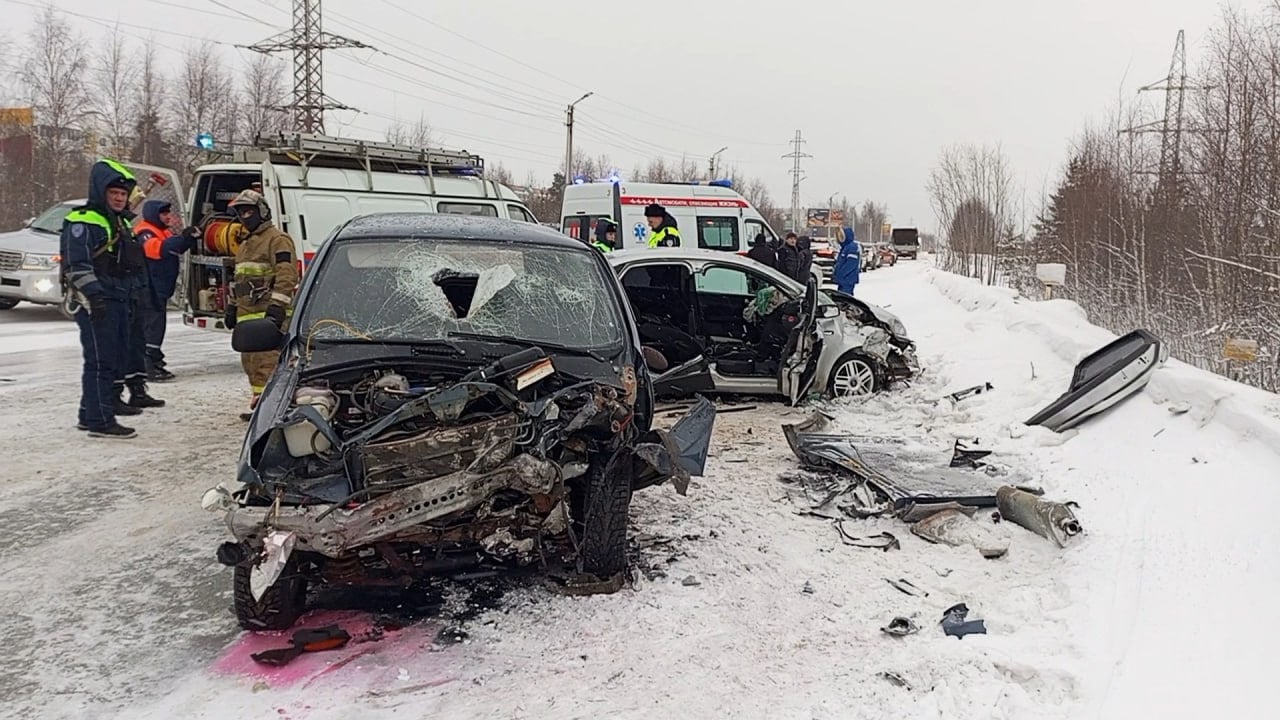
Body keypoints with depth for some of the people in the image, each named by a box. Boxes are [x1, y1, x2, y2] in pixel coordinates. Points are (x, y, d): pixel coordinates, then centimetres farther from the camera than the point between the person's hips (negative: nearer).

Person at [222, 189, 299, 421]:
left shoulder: (277, 240, -6)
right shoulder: (245, 245, 26)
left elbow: (287, 274, -16)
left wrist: (277, 306, -24)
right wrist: (232, 306, 26)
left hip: (268, 313, -10)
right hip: (247, 313, 10)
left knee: (266, 359, -14)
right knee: (250, 360, 11)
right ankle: (259, 401, 17)